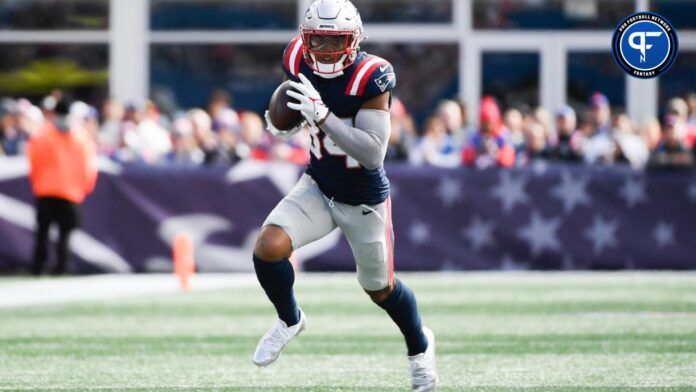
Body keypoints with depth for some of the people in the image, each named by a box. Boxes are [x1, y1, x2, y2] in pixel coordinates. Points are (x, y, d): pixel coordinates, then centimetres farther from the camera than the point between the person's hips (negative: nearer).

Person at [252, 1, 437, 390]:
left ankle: (419, 346, 46)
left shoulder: (370, 78, -29)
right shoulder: (300, 64, -12)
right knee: (269, 248, -20)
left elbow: (374, 154, -35)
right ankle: (289, 319, 11)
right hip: (318, 187, 4)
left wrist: (321, 114, -41)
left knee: (381, 288, 14)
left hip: (365, 200, -4)